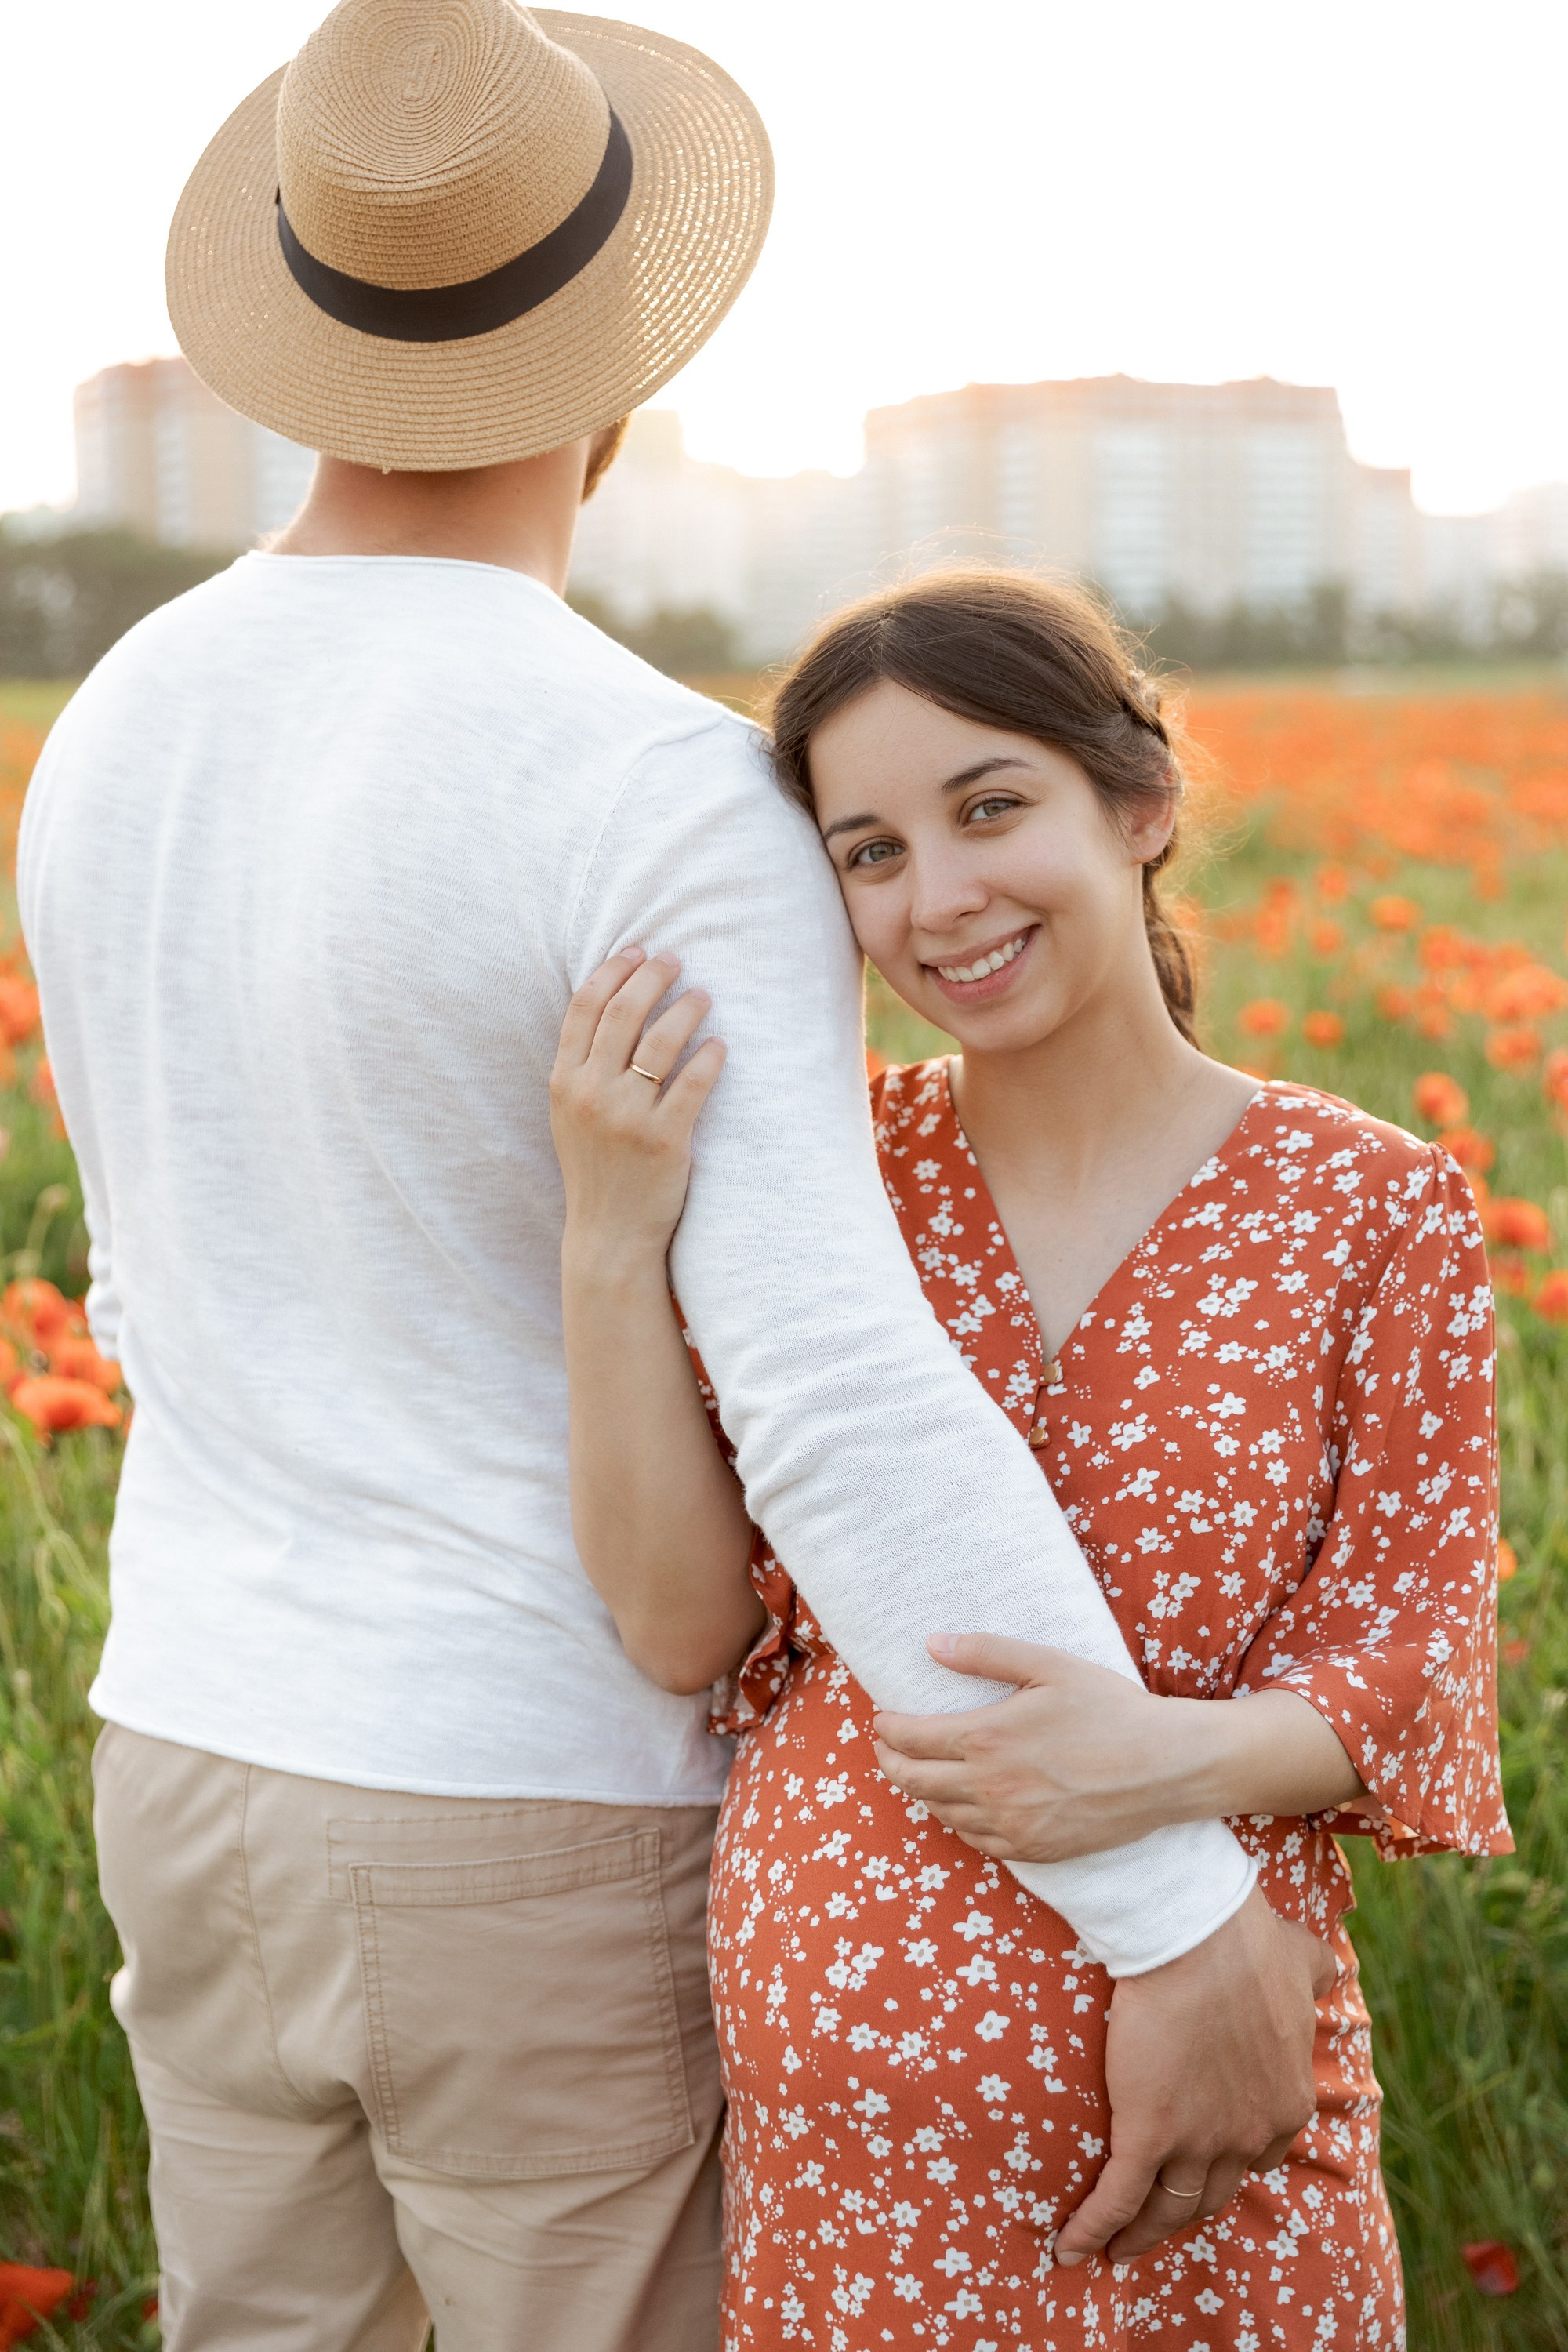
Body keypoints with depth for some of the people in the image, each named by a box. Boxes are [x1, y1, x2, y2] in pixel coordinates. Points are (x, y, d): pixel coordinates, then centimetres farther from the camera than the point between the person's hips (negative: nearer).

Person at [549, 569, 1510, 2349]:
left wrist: (1177, 1757, -25)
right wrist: (610, 1247, -17)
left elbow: (1400, 1681, -4)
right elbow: (684, 1633, -6)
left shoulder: (1376, 1211, -7)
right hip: (814, 2095, 2)